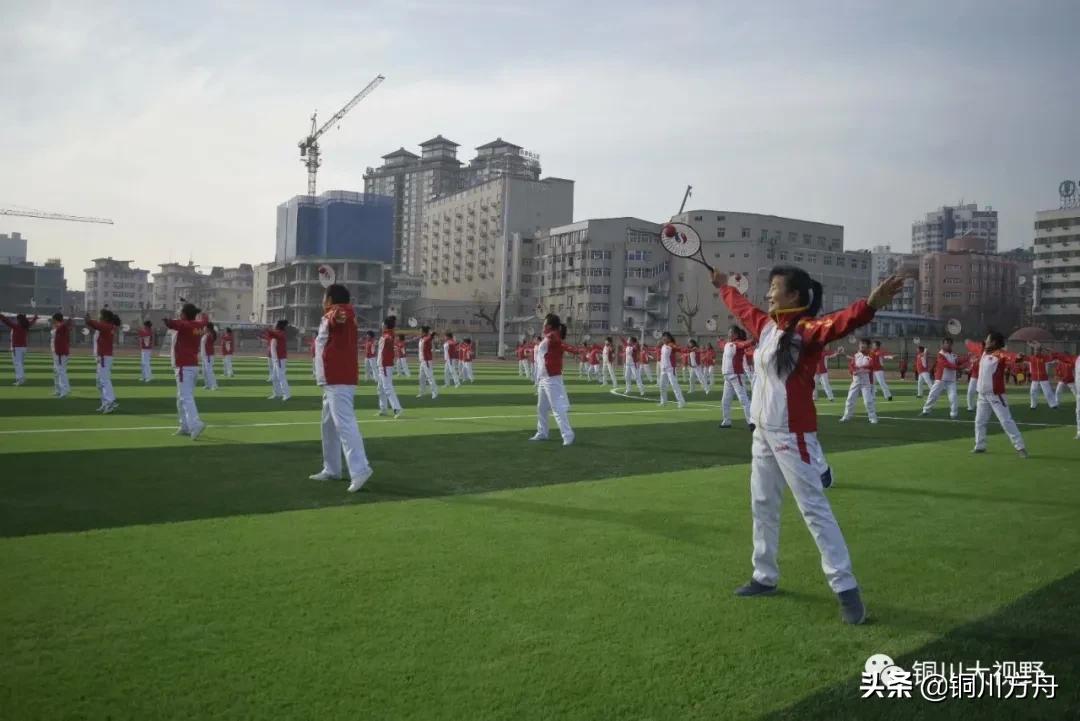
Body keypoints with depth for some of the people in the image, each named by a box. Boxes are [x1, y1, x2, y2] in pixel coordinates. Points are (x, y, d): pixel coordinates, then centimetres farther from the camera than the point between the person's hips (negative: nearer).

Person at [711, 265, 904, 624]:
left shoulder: (806, 329, -16)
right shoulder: (766, 325, 9)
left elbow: (839, 323, -37)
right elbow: (742, 308, 30)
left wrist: (870, 305, -57)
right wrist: (723, 286, 45)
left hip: (792, 434, -9)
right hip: (763, 431, 9)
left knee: (814, 509, -7)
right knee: (763, 506, 17)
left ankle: (846, 588, 1)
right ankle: (765, 576, 32)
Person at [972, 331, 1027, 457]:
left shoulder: (1000, 354, -17)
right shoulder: (983, 351, 7)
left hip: (996, 395, -8)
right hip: (982, 395, 8)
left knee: (1006, 421, -10)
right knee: (979, 421, 16)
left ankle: (1020, 447, -6)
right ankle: (980, 446, 29)